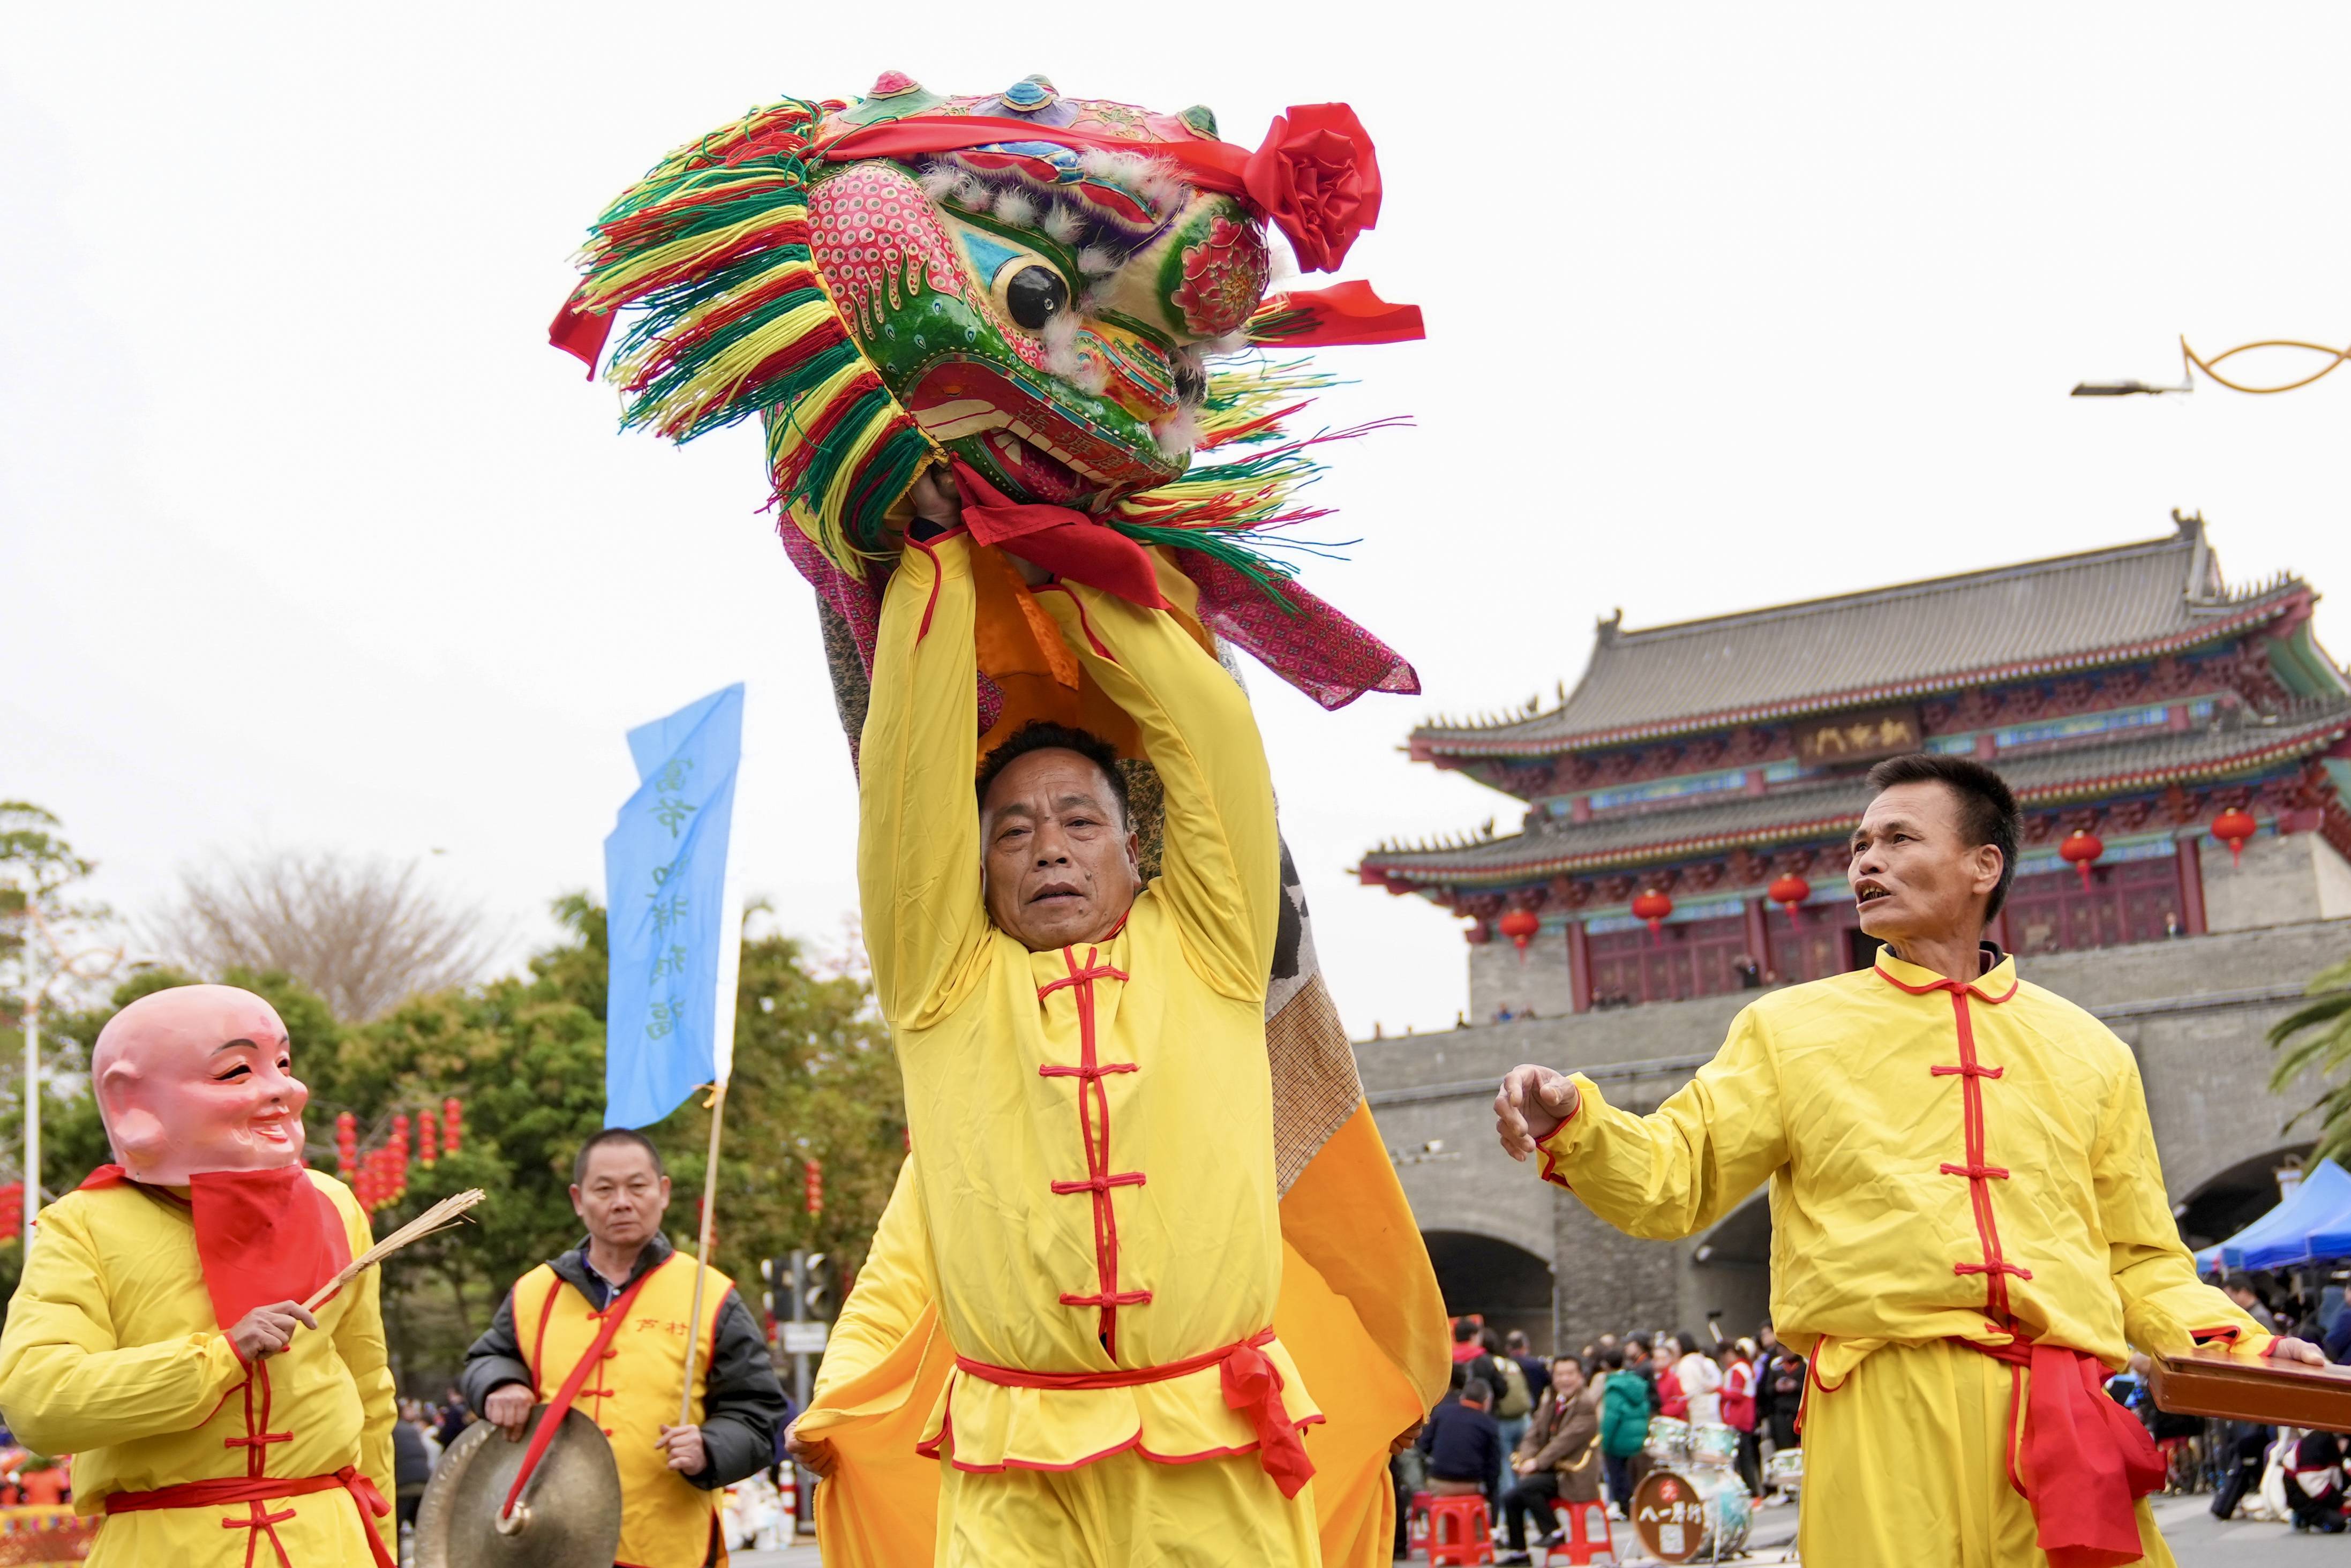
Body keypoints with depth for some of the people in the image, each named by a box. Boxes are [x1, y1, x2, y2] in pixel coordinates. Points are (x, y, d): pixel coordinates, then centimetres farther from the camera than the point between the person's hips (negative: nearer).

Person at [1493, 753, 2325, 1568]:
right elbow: (1673, 1178, 6)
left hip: (2062, 1425, 2)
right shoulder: (1791, 1027, 13)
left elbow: (2140, 1261, 19)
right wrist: (1573, 1125, -13)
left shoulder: (2086, 1051, 17)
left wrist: (2240, 1349, 2)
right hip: (1883, 1418, -2)